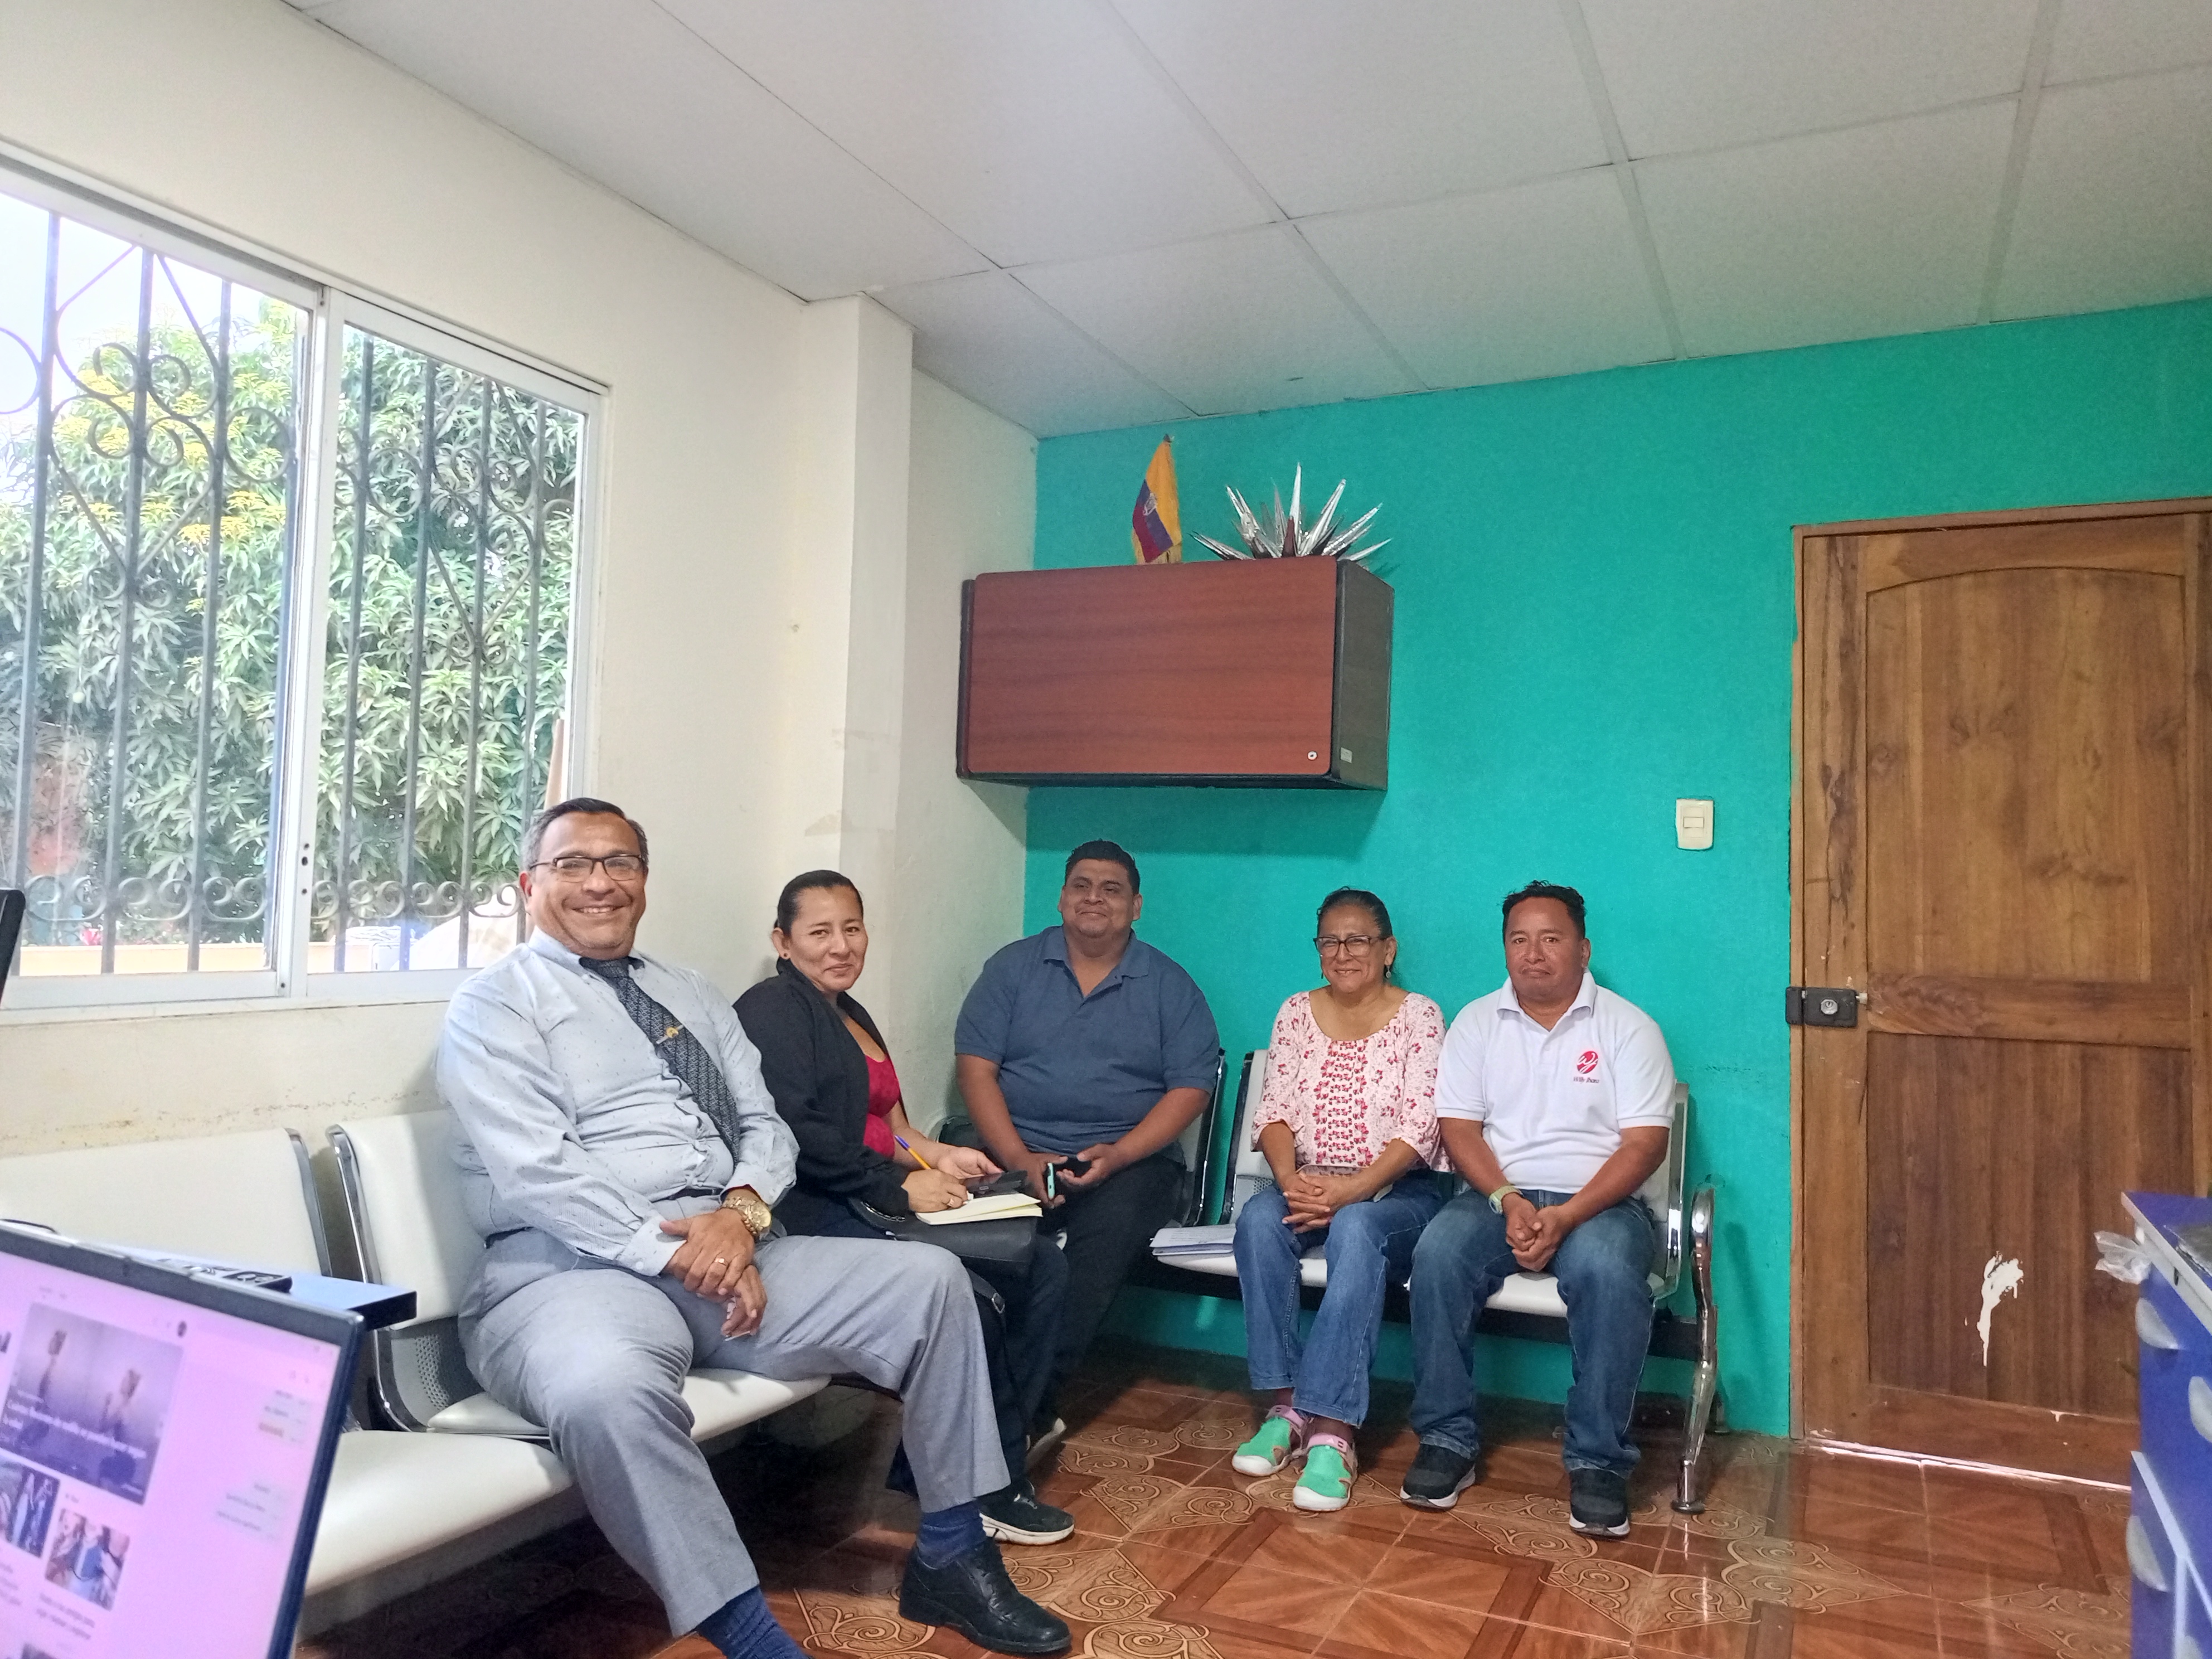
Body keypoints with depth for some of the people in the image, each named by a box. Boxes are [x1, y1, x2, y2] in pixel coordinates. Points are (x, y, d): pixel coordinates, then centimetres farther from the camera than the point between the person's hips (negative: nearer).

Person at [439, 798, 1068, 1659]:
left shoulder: (694, 997, 20)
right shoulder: (496, 1002, 1)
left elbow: (765, 1124, 13)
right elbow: (537, 1170, -11)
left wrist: (743, 1211, -9)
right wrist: (676, 1254, -17)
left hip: (728, 1250, 6)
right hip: (574, 1266, -6)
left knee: (930, 1280, -8)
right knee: (609, 1390, -40)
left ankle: (949, 1559, 3)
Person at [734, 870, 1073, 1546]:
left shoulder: (849, 1014, 23)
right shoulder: (774, 1009, -6)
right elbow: (797, 1135, -18)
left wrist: (938, 1156, 5)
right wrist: (900, 1186, -17)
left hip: (879, 1202, 10)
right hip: (819, 1213, -9)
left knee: (1041, 1264, -4)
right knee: (971, 1298, -27)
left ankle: (1003, 1446, 3)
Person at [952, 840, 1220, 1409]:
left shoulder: (1170, 987, 10)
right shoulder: (1014, 967, 11)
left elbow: (1191, 1086, 3)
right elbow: (975, 1066, 2)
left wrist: (1118, 1155, -13)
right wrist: (1019, 1158, -13)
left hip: (1128, 1154, 0)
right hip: (1009, 1143, 0)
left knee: (1111, 1227, -32)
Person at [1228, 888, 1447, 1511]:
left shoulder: (1418, 1016, -1)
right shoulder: (1297, 1013, 11)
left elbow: (1419, 1130, -10)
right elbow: (1273, 1112, 4)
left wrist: (1351, 1190, -22)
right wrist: (1290, 1178, -17)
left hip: (1396, 1191, -3)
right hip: (1310, 1185, 4)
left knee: (1355, 1229, -36)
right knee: (1259, 1218, -29)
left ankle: (1331, 1431, -37)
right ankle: (1287, 1407, -23)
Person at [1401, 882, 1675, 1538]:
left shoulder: (1627, 1027, 2)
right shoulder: (1477, 1022, 9)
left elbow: (1645, 1143, -6)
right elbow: (1458, 1127, 2)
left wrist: (1566, 1217, -19)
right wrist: (1508, 1201, -16)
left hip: (1597, 1201, -2)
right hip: (1498, 1195, 2)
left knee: (1609, 1271, -35)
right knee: (1438, 1253, -29)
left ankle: (1597, 1461, -18)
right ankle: (1448, 1440, -15)